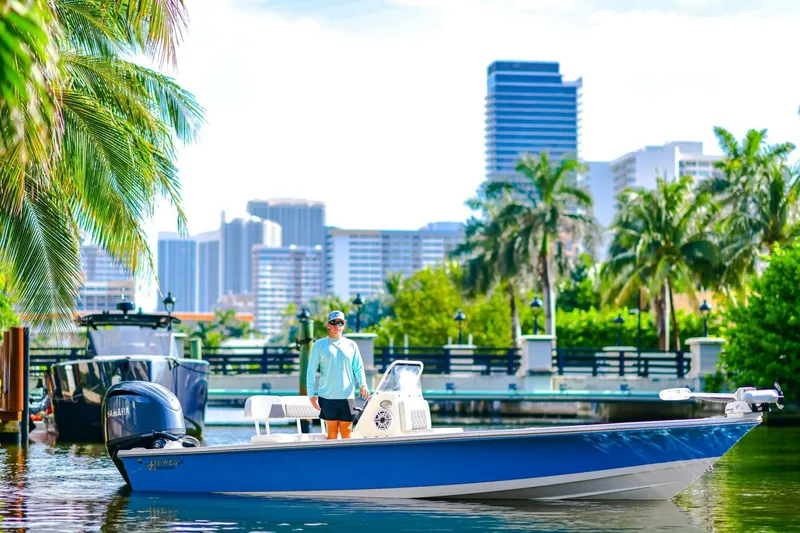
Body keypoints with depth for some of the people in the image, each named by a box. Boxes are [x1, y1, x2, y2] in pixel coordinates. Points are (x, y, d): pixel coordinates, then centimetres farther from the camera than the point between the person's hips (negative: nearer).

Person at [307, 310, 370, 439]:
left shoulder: (351, 345, 10)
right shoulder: (319, 345, 3)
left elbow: (359, 368, 9)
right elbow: (311, 371, 3)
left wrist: (363, 385, -9)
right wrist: (312, 394, -4)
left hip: (347, 396, 1)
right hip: (327, 397, -1)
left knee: (346, 432, 1)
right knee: (332, 431, 1)